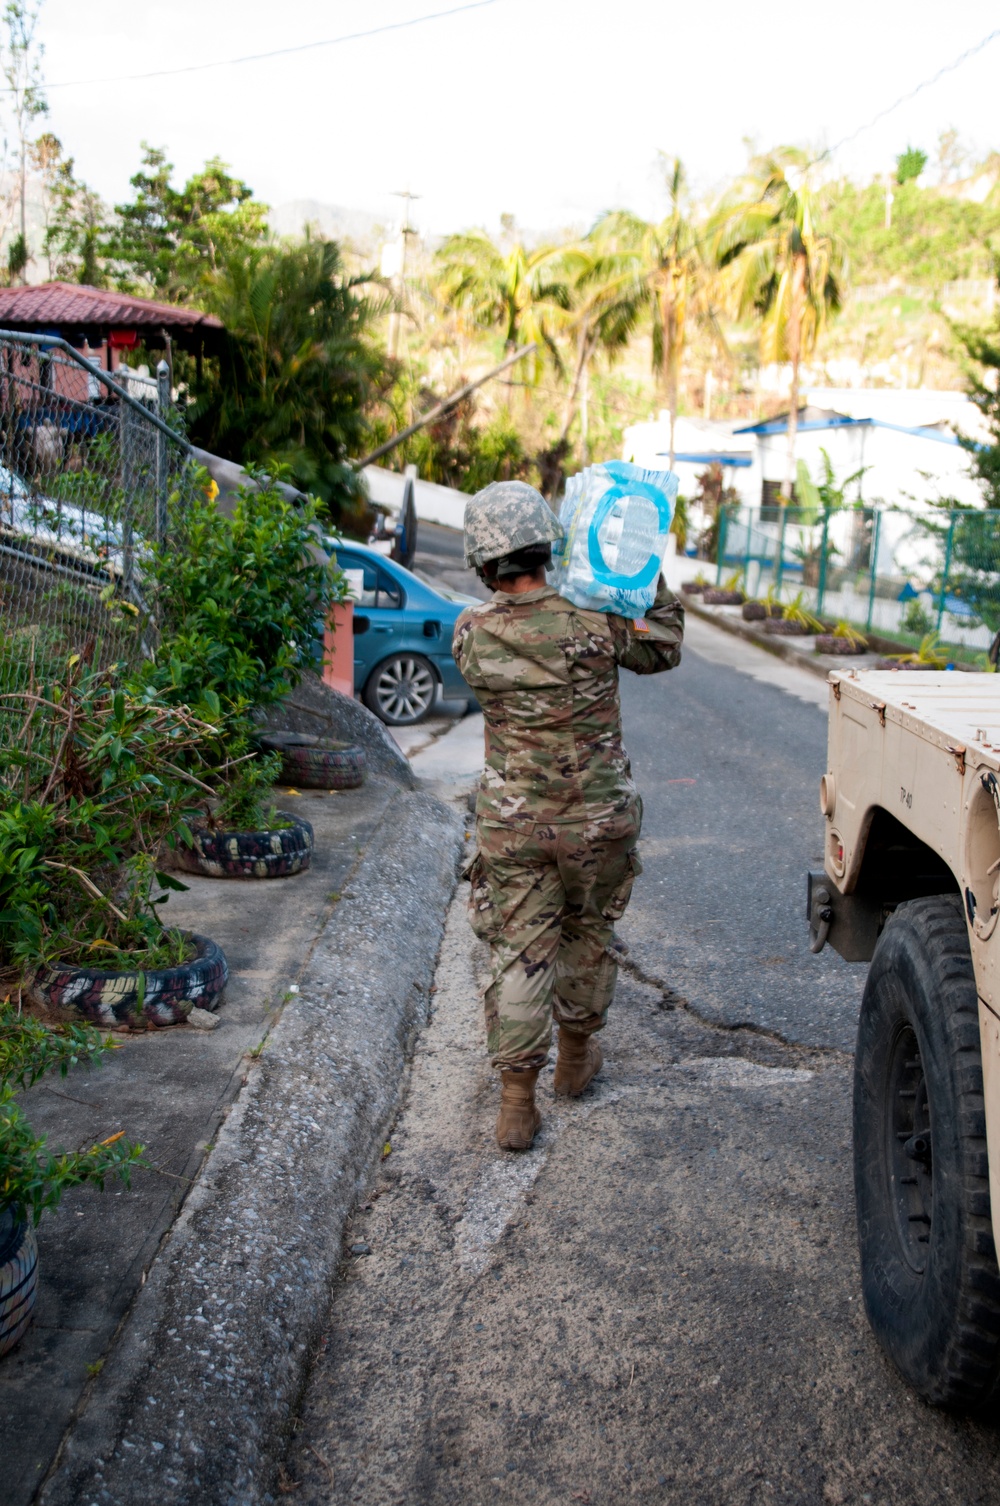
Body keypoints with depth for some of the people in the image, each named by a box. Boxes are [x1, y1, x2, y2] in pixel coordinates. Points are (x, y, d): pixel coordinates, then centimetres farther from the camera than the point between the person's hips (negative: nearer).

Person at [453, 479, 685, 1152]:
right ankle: (576, 1055, 39)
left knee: (519, 952, 7)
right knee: (589, 932, 21)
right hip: (597, 819, 0)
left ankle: (517, 1101, 7)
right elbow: (664, 649, 5)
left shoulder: (471, 634, -12)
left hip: (512, 823, 0)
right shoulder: (596, 621, -14)